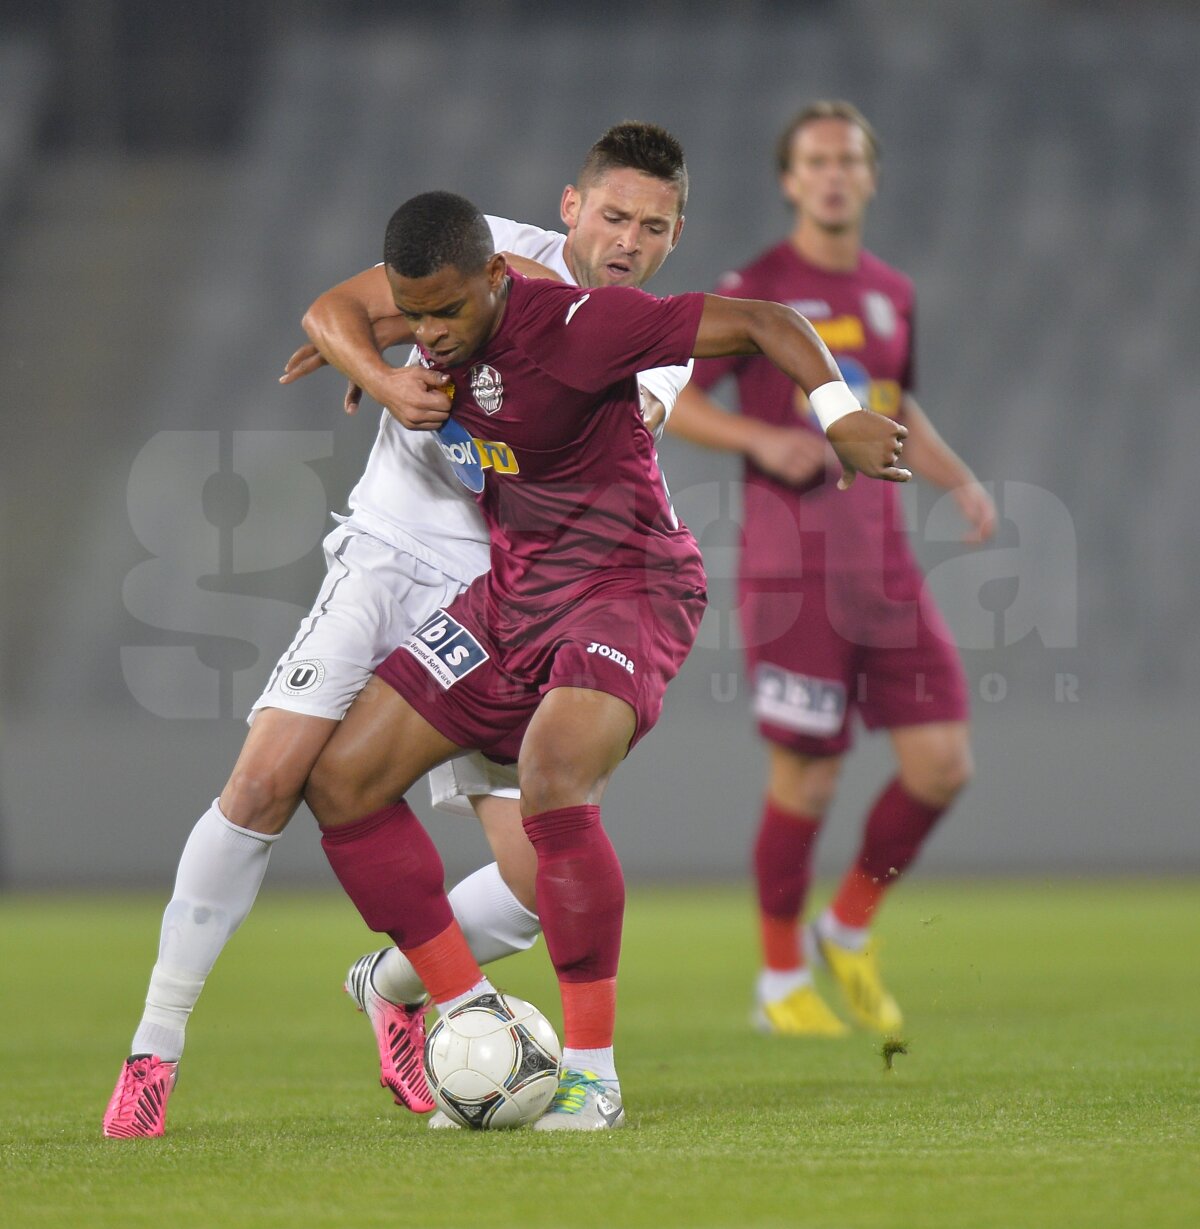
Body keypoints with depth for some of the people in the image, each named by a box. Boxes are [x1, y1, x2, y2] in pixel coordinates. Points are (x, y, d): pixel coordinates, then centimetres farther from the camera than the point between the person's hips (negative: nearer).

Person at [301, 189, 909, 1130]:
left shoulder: (576, 325, -24)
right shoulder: (426, 307, -3)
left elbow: (764, 322, -24)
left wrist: (839, 414, -35)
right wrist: (386, 381, 11)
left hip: (628, 585, -8)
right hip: (511, 593, 8)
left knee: (553, 784, -33)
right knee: (341, 778, -1)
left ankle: (594, 1072, -22)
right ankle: (474, 1018, 8)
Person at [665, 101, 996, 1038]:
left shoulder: (892, 293, 13)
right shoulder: (753, 290, -4)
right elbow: (669, 399, -4)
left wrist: (959, 479, 12)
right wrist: (761, 439, -20)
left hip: (885, 564, 5)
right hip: (791, 567, -5)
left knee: (942, 765, -2)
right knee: (807, 782, -5)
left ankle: (850, 930, 21)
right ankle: (782, 979, 14)